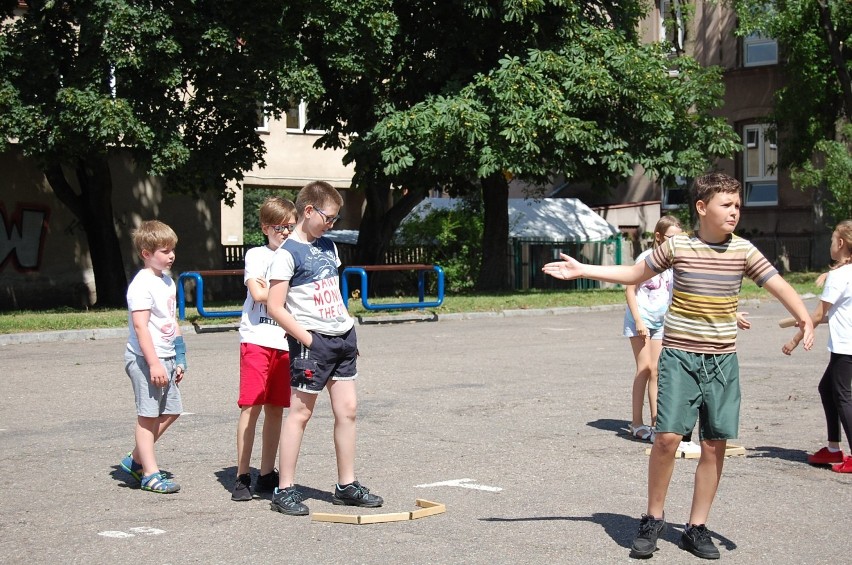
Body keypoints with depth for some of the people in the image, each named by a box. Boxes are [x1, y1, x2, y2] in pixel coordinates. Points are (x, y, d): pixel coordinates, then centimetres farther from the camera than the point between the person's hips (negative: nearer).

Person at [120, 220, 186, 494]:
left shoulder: (167, 282, 14)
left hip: (165, 358, 9)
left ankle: (136, 460, 25)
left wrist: (179, 358, 19)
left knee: (171, 411, 12)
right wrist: (154, 363, -24)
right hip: (145, 359, -9)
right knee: (148, 415, -2)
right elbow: (140, 326, -20)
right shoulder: (142, 284, -14)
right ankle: (150, 474, 4)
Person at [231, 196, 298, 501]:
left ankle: (267, 475, 16)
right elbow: (257, 294, -11)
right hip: (257, 339, -4)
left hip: (286, 342, 4)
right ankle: (242, 476, -2)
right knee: (251, 406, -7)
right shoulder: (256, 255, 2)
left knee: (276, 408, 7)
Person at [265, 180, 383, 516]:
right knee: (300, 412, -3)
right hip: (312, 341, -8)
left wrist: (349, 330, 13)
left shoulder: (328, 246, 15)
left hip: (341, 337, 8)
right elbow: (275, 307, -15)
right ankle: (284, 490, 4)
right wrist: (307, 339, -16)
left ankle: (347, 485, 17)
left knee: (347, 409, 8)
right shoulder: (288, 253, -10)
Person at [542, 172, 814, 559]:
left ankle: (697, 528, 16)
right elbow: (635, 274, 11)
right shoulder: (677, 247, -2)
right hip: (680, 356, -2)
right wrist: (582, 270, 8)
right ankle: (653, 519, 8)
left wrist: (804, 319, -21)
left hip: (723, 360, 2)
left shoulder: (743, 251, 1)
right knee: (668, 436, -12)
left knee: (715, 445, 3)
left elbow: (778, 285, -3)